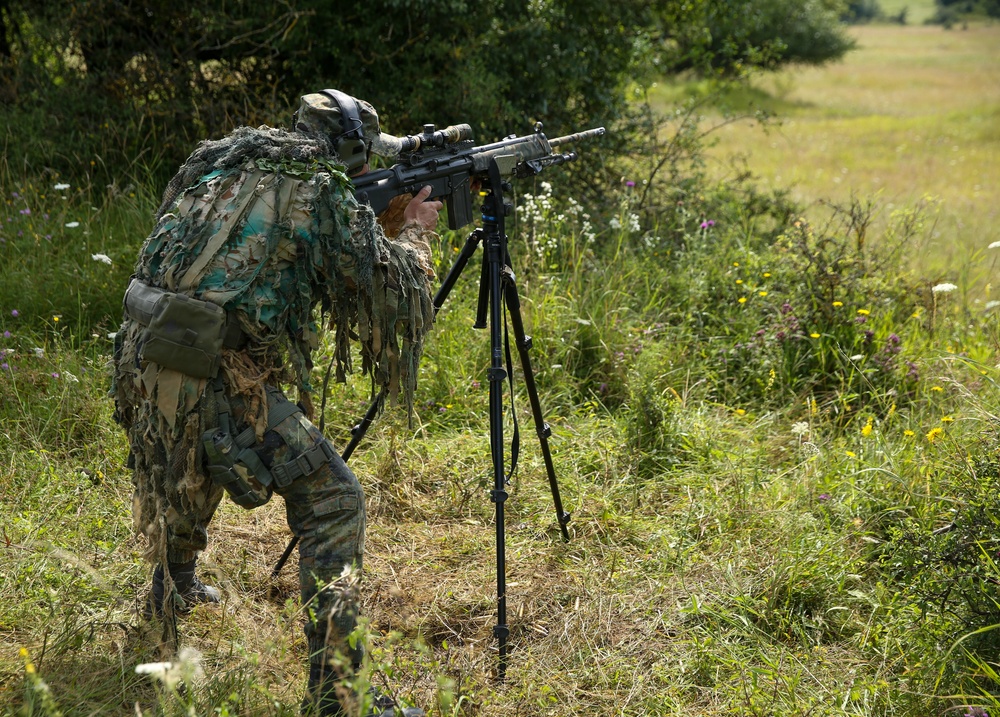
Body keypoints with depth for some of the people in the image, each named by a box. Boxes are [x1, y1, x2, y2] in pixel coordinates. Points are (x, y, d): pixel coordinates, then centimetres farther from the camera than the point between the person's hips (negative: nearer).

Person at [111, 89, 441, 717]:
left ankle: (173, 588, 59)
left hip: (141, 360, 8)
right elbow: (392, 292, 2)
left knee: (188, 463, 37)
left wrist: (376, 221, 30)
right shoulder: (323, 193, -2)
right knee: (333, 501, -2)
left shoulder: (216, 165, 19)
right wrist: (415, 233, 21)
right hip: (215, 377, -8)